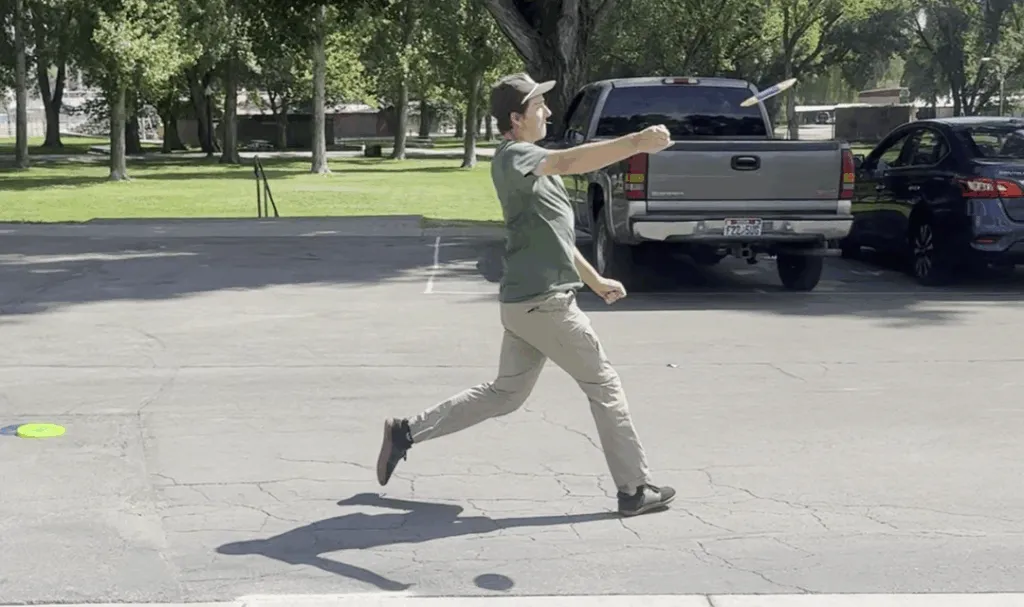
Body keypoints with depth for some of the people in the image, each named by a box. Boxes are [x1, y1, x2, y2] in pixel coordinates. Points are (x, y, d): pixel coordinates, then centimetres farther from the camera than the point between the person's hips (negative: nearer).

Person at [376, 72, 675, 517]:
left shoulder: (530, 163, 18)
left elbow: (556, 234, 24)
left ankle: (406, 433, 20)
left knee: (504, 395, 16)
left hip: (528, 301, 10)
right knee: (604, 386, 1)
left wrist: (595, 281, 25)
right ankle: (636, 490, 10)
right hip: (543, 302, -10)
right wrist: (637, 143, -45)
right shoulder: (512, 157, -14)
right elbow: (568, 162, -35)